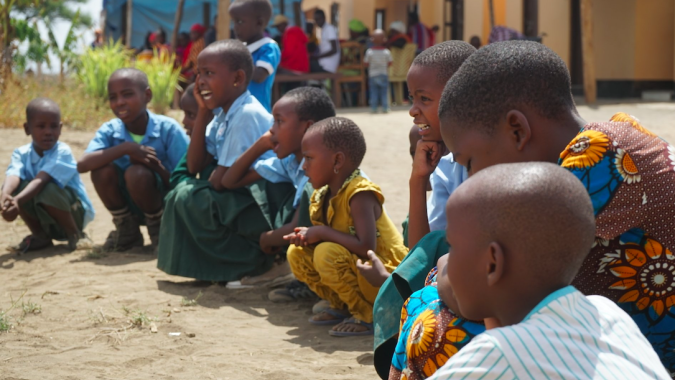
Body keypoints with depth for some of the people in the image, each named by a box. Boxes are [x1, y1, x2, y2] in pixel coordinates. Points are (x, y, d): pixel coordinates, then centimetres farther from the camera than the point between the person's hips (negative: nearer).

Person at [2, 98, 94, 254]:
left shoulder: (63, 152, -20)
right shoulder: (21, 153, -6)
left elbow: (41, 180, -35)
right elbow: (13, 175, -27)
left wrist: (17, 201, -51)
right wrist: (6, 195, -51)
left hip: (76, 213, -4)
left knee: (48, 190, -34)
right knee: (15, 187, -19)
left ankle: (75, 235, -9)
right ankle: (41, 237, 0)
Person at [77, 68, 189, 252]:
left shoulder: (168, 128, -16)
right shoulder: (109, 131, -8)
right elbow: (82, 164, -27)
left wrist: (157, 167, -34)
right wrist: (125, 148, -34)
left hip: (164, 205, -4)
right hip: (130, 207, 4)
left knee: (136, 173, -32)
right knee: (102, 169, -23)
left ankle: (158, 228, -5)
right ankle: (126, 230, 1)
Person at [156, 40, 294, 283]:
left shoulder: (247, 115, -21)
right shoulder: (222, 115, 9)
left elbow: (220, 181, -21)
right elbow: (195, 167, 5)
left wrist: (201, 190, 1)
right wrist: (203, 111, 2)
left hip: (266, 206, -10)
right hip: (243, 197, 10)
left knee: (187, 197, -17)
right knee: (185, 189, 12)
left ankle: (251, 261, -9)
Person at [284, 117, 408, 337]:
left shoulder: (359, 194, -22)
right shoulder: (322, 197, 5)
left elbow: (366, 248, -32)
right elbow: (323, 236, 13)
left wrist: (322, 232, -24)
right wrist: (306, 236, -10)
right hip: (359, 274, 9)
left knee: (327, 253, -30)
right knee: (297, 253, 4)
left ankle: (369, 316, -13)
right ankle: (343, 307, 10)